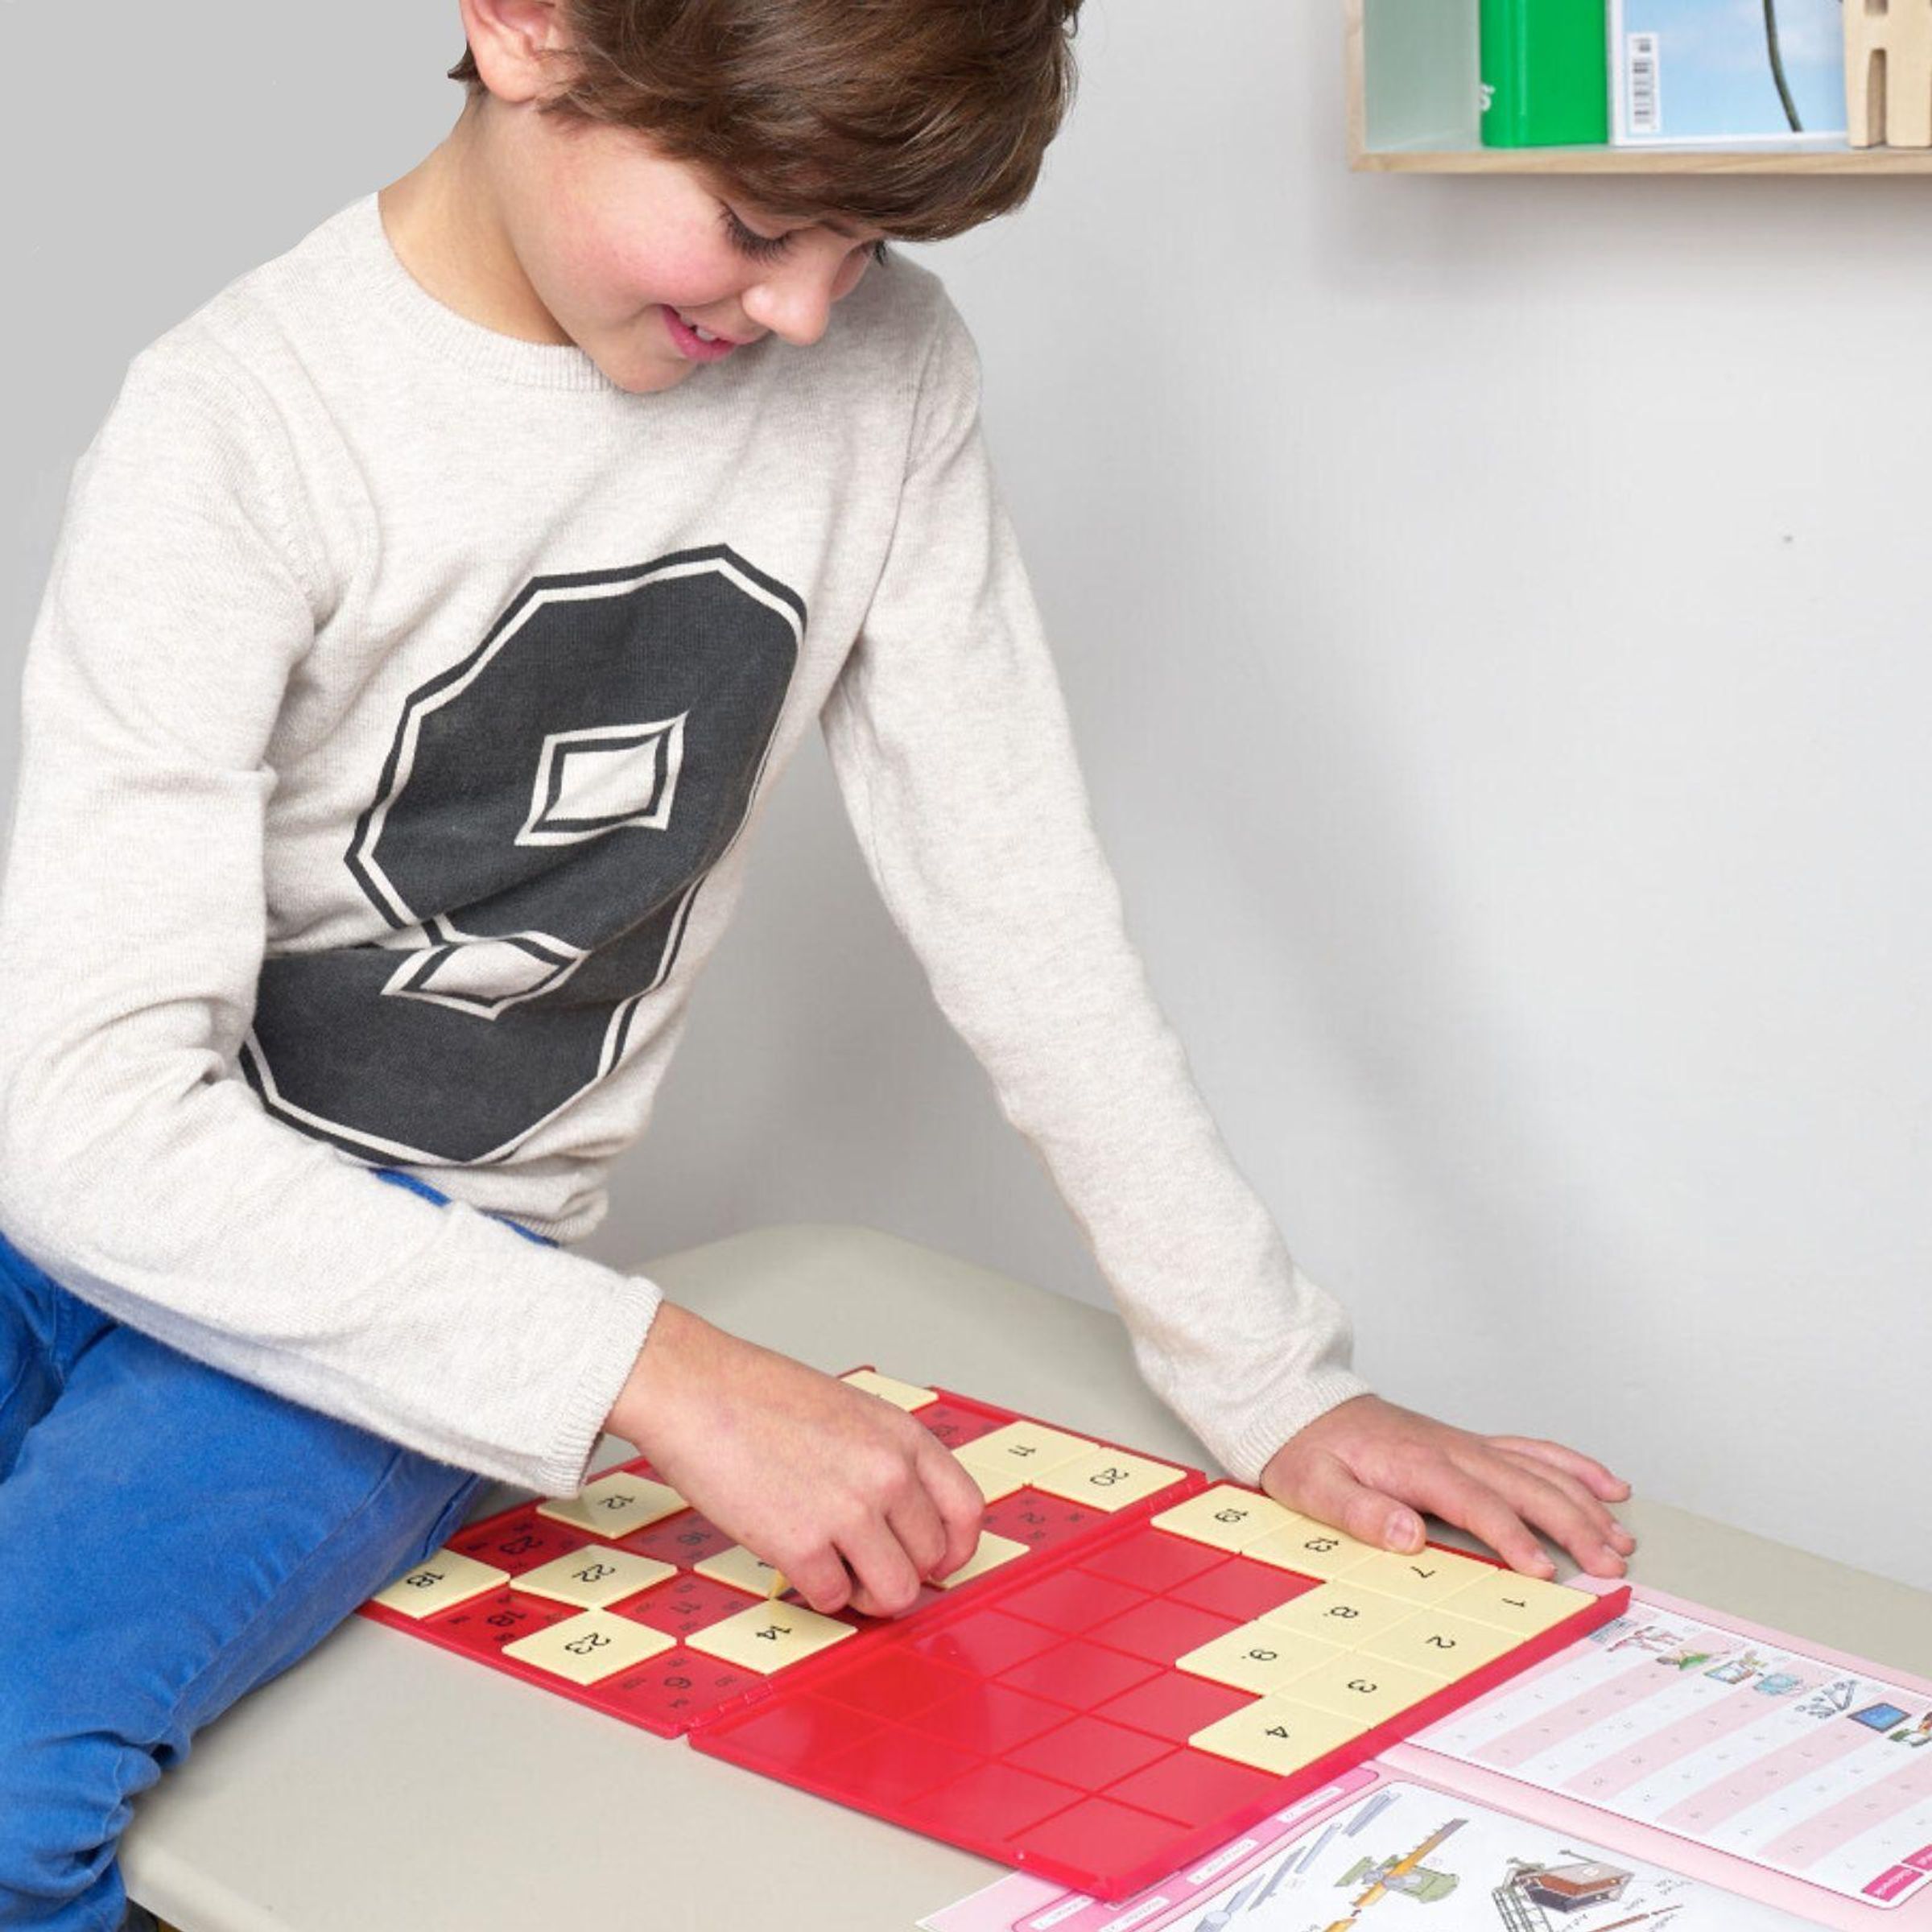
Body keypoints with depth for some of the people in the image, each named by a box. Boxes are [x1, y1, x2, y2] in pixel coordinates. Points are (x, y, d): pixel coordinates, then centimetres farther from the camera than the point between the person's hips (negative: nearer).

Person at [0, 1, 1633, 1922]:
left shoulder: (883, 373, -5)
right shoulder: (238, 425, -17)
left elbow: (1016, 894, 3)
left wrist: (1270, 1380, -1)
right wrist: (660, 1372, -30)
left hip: (444, 1252, 1)